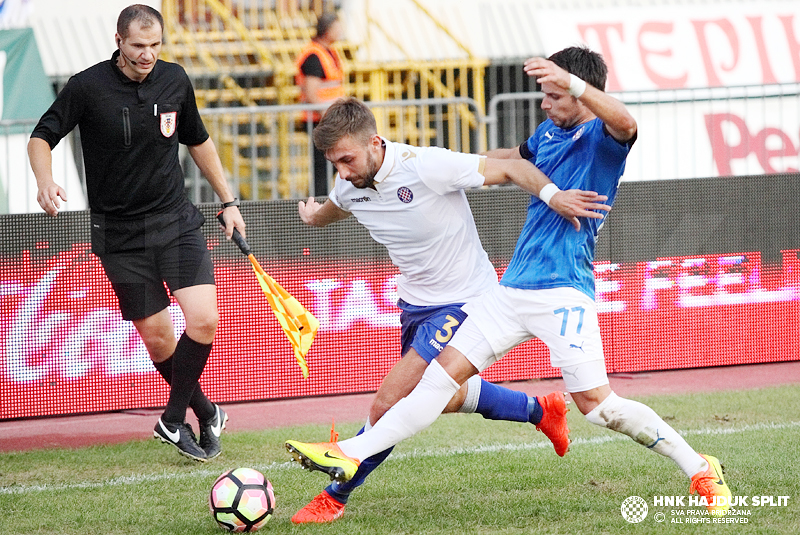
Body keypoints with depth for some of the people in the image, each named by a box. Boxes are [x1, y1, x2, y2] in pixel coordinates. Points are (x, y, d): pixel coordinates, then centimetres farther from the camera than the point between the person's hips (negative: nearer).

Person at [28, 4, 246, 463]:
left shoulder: (175, 80, 0)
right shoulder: (87, 87, -10)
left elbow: (198, 141, 17)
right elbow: (41, 137, -2)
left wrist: (228, 201, 18)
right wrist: (46, 182, -22)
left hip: (177, 222, 2)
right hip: (120, 233, -2)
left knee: (204, 322, -14)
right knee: (157, 338, 0)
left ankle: (173, 421, 3)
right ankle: (204, 412, 24)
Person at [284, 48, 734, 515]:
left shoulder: (602, 138, -7)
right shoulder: (548, 133, 17)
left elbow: (625, 123, -33)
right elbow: (515, 159, 40)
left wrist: (573, 82, -46)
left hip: (564, 290, -7)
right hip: (514, 285, 7)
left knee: (595, 402, -12)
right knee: (447, 369, 1)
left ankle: (701, 472, 1)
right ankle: (351, 455, -2)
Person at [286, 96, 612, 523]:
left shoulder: (427, 167, -28)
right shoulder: (349, 186, -7)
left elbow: (511, 169, -22)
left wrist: (551, 194, -41)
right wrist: (314, 216, 43)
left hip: (463, 303, -8)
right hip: (417, 304, 8)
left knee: (388, 405, -14)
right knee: (442, 399, 27)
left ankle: (334, 498, 0)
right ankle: (540, 411, 46)